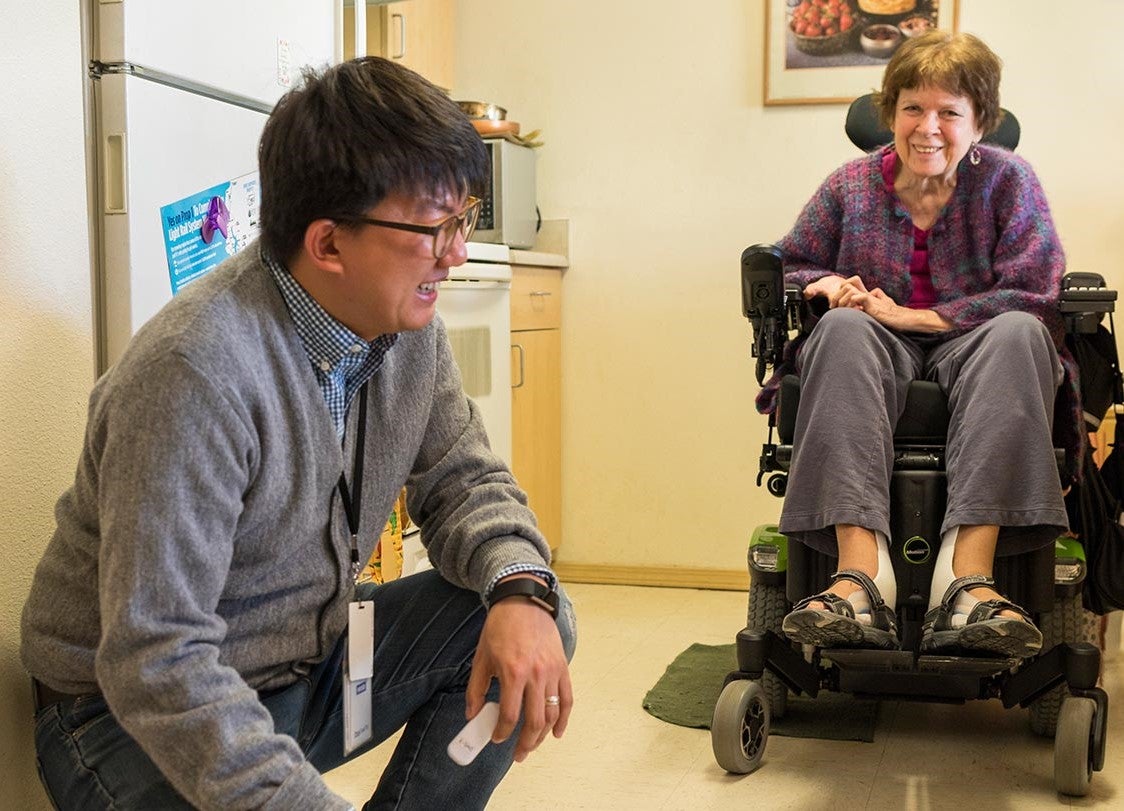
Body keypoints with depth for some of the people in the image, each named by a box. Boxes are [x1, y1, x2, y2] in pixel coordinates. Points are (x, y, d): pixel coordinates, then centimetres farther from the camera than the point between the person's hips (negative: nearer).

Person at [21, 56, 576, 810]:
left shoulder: (408, 325, -6)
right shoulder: (196, 369, -30)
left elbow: (462, 476, 4)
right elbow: (155, 662, -31)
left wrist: (522, 588, -18)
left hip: (311, 656, 8)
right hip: (137, 714, -7)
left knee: (535, 625, -7)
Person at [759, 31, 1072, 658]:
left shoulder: (1008, 180, 4)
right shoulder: (850, 186, 9)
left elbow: (1032, 294, -8)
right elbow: (791, 266, 13)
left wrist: (912, 317, -14)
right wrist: (828, 285, -12)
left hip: (975, 357, 0)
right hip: (882, 360, 1)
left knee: (1020, 332, -34)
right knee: (843, 328, -33)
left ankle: (968, 577, -46)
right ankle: (861, 573, -49)